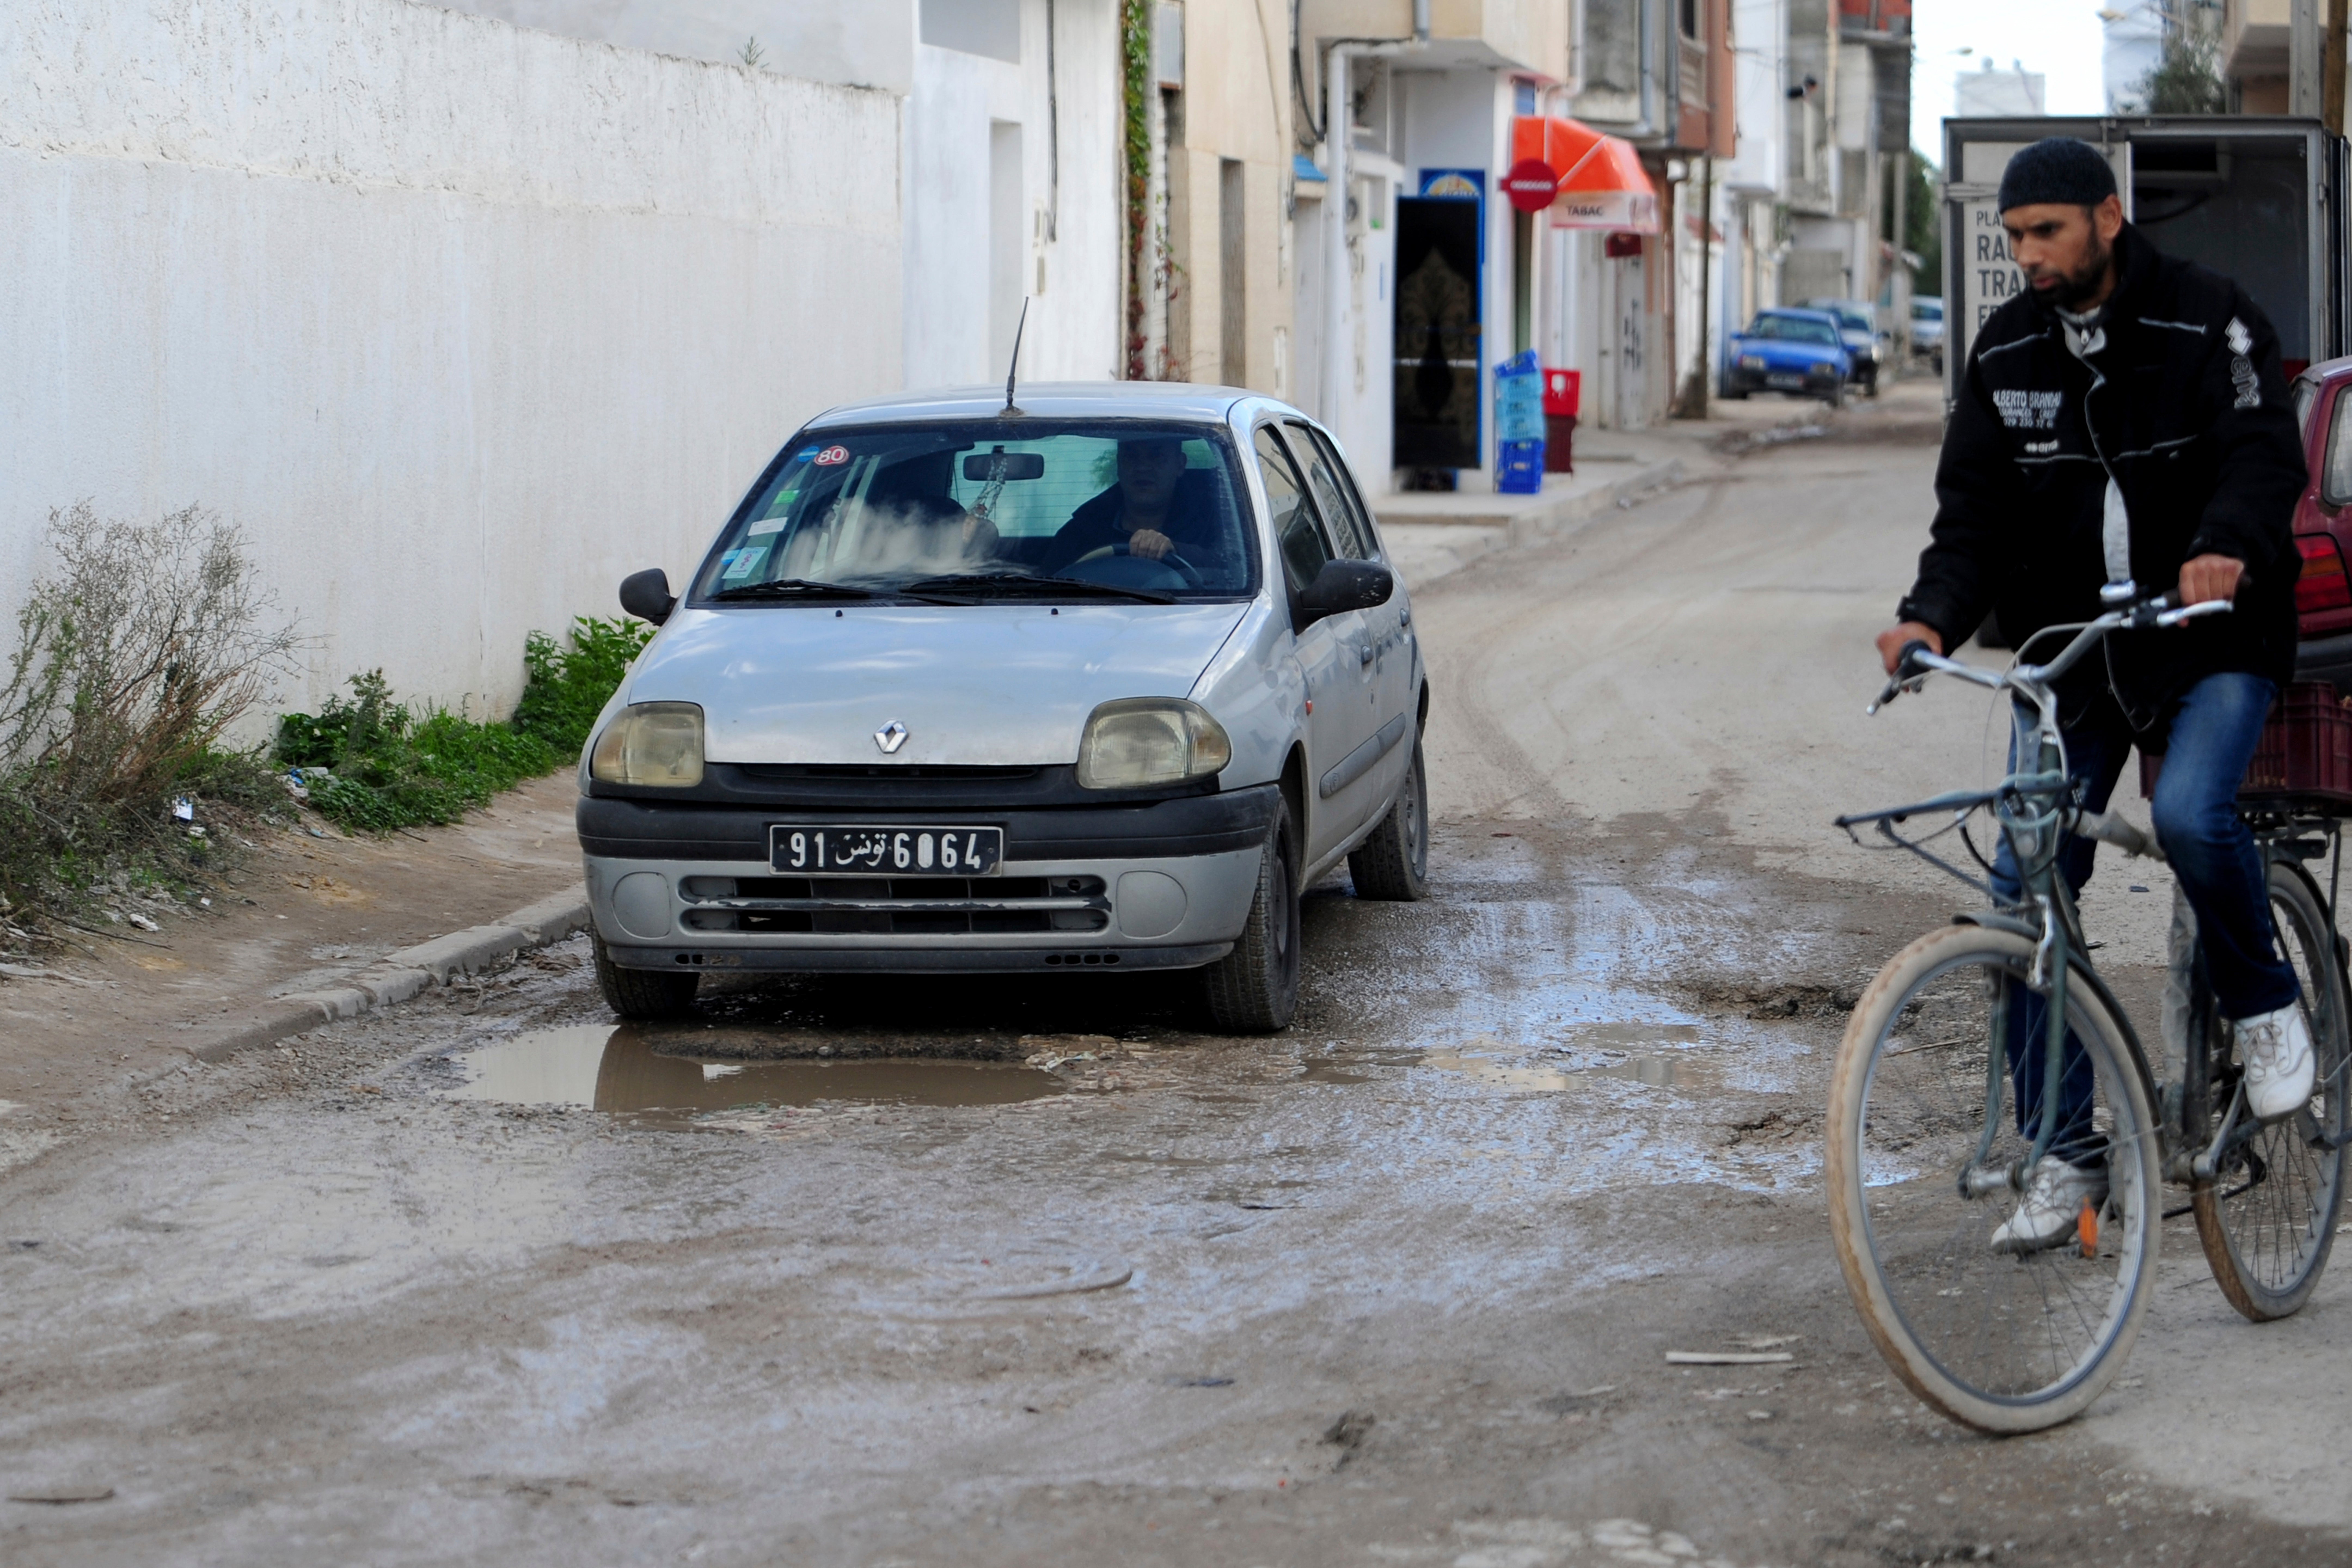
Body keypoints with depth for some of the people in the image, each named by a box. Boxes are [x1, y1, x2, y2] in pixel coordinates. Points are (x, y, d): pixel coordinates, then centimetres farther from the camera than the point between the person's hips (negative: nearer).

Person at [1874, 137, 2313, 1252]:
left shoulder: (2209, 321, -8)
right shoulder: (2007, 353, 4)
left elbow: (2266, 452, -20)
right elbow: (1975, 510, 2)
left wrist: (2226, 549, -41)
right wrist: (1934, 616, -18)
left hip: (2212, 641, -4)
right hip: (2070, 651, 4)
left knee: (2192, 816, -31)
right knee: (2025, 889, -5)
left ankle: (2264, 1008, -1)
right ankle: (2065, 1157, 5)